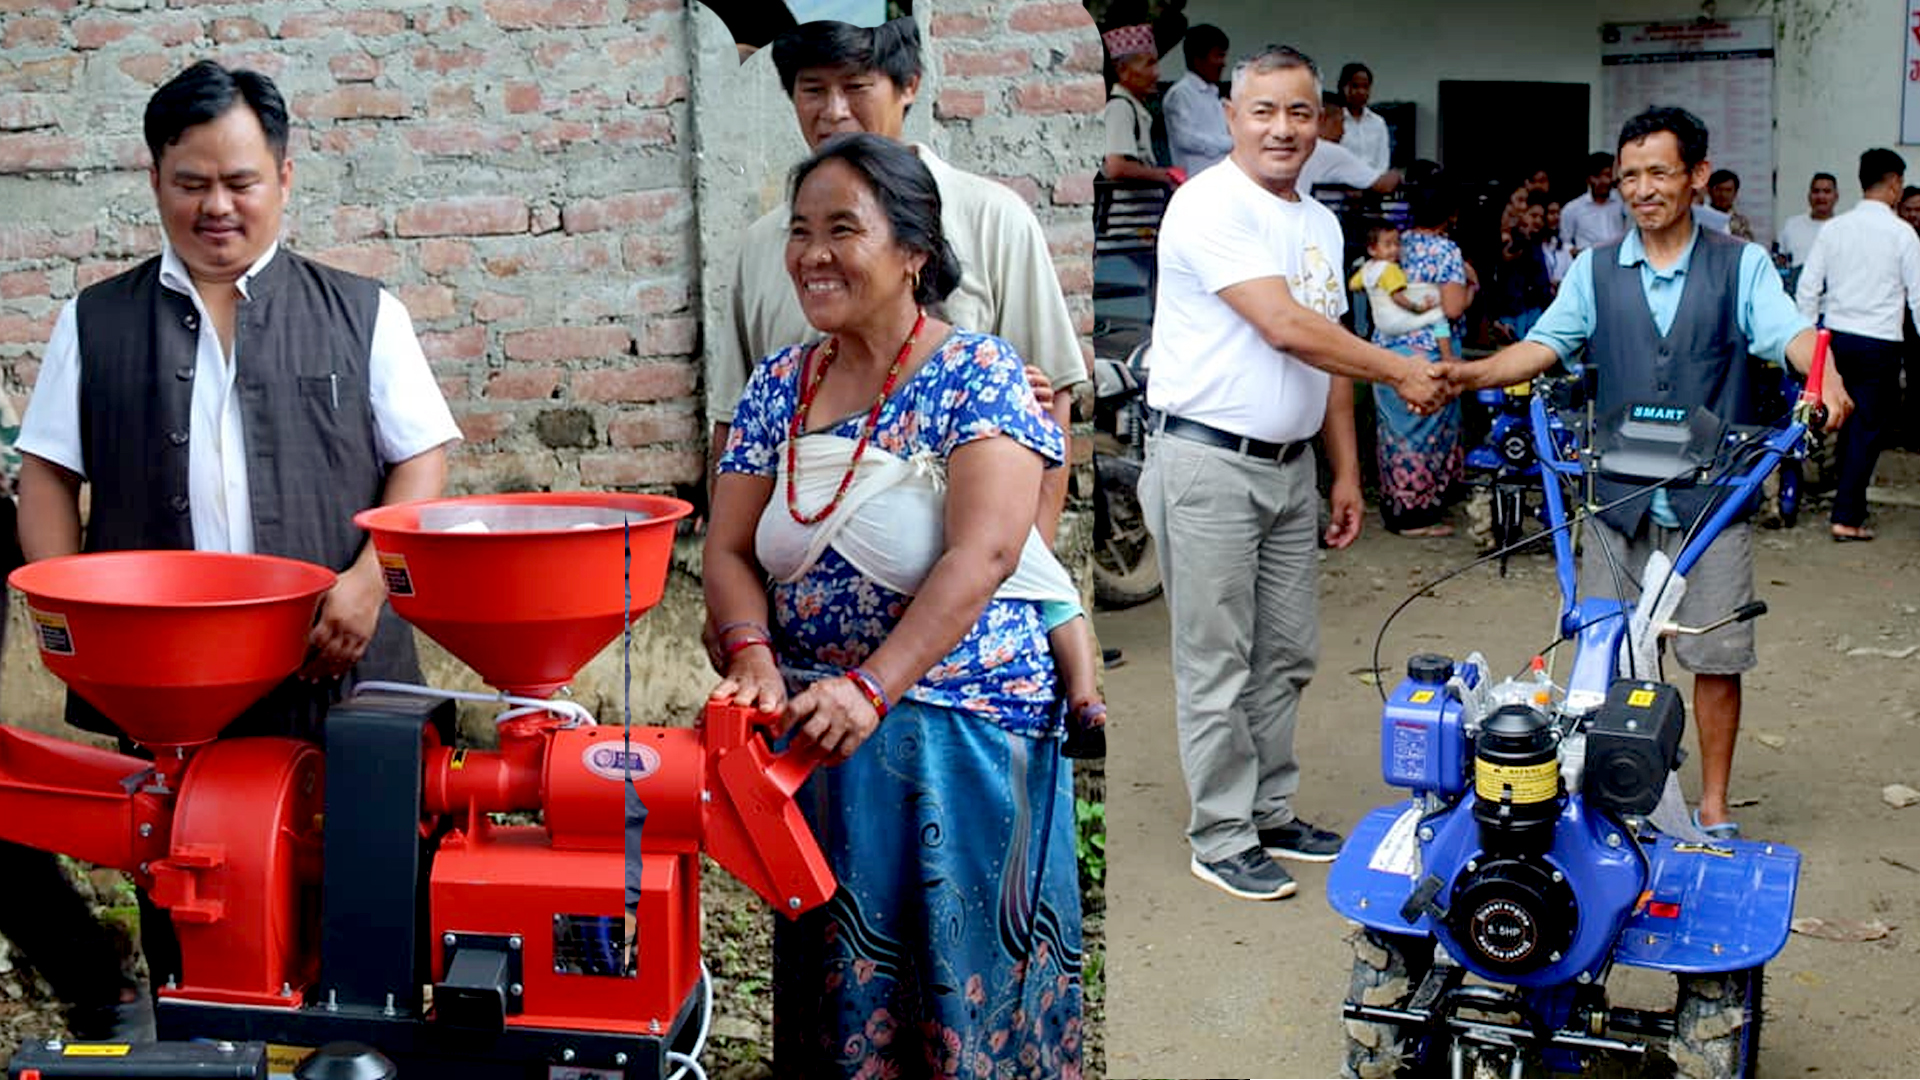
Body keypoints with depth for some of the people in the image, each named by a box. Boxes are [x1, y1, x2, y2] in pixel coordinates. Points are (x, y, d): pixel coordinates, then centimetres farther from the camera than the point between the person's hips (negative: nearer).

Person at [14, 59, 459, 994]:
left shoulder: (363, 315, 8)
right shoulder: (95, 322, 12)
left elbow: (421, 458, 4)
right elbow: (47, 473, 11)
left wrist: (369, 579, -11)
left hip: (333, 678, -1)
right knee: (180, 908, 9)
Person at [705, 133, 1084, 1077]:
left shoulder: (976, 373, -8)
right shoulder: (777, 387, 8)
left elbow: (983, 553, -20)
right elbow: (729, 550, 5)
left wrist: (871, 689, -30)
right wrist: (754, 659, -16)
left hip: (958, 734, -4)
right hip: (811, 734, 5)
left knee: (962, 979, 3)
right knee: (829, 977, 13)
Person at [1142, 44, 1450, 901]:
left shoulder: (1320, 223, 14)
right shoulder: (1211, 205, -13)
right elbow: (1285, 328, -20)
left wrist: (1347, 471, 15)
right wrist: (1401, 373, -12)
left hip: (1289, 467, 8)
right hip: (1207, 465, -8)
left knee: (1284, 658, 14)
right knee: (1218, 667, -1)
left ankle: (1270, 814, 27)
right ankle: (1221, 839, 9)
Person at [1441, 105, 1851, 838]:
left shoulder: (1742, 265, 3)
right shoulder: (1595, 270, 10)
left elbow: (1785, 330, -13)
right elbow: (1547, 343, -1)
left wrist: (1823, 373, -35)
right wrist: (1475, 374, -20)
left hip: (1711, 500, -2)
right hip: (1619, 498, 2)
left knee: (1717, 657, 4)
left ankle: (1713, 805, 20)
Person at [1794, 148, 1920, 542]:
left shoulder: (1834, 228, 3)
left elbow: (1808, 288, 3)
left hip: (1837, 336, 5)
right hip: (1880, 343, -4)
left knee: (1851, 422, 19)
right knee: (1869, 427, 1)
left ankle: (1850, 502, 28)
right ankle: (1846, 517, -3)